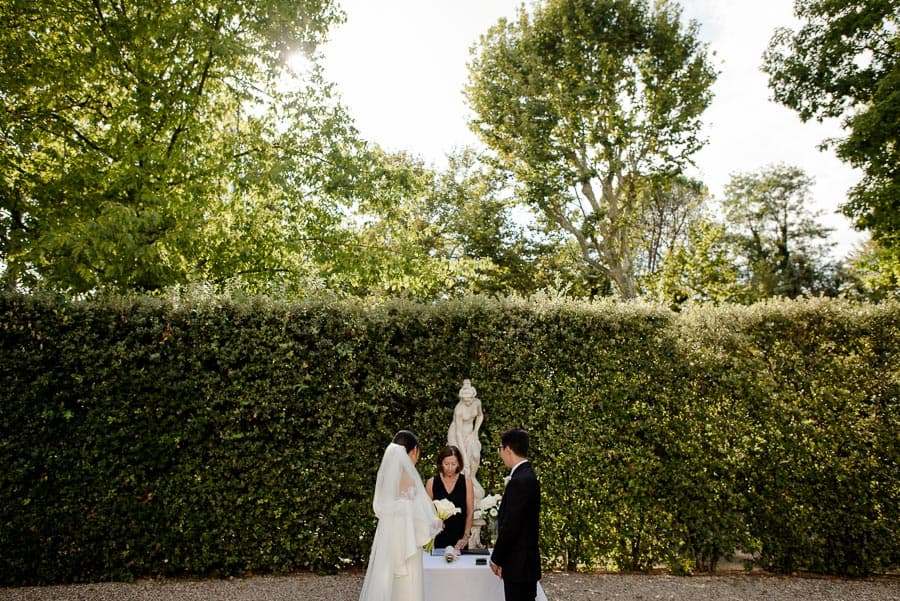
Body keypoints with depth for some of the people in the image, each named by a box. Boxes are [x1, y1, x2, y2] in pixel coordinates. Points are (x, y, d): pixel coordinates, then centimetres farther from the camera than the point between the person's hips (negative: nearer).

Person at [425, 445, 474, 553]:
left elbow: (470, 512, 1)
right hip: (438, 538, 0)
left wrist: (465, 537, -6)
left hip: (459, 538, 0)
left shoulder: (466, 482, 0)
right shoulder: (431, 483, 1)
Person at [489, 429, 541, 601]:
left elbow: (510, 526, -22)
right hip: (524, 561, 9)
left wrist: (496, 558, -10)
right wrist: (500, 556, 15)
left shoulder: (520, 481, -22)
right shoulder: (527, 475, 9)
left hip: (519, 563, -9)